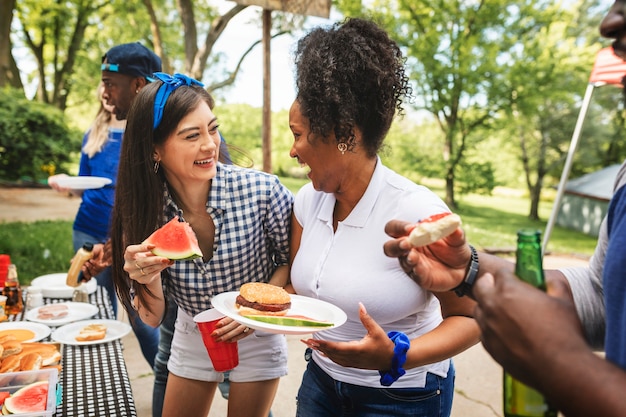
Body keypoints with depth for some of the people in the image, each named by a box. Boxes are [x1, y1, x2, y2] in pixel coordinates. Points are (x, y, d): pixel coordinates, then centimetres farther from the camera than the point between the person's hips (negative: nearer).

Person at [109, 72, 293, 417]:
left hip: (257, 339, -2)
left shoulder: (263, 191, -27)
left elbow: (291, 260, -9)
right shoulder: (142, 209, -19)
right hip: (190, 337, 2)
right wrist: (148, 277, -33)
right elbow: (152, 318, -13)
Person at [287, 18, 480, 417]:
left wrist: (395, 357, -32)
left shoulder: (418, 212, -25)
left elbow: (469, 317, -17)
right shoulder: (308, 199, -7)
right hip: (321, 380, 6)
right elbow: (298, 283, 5)